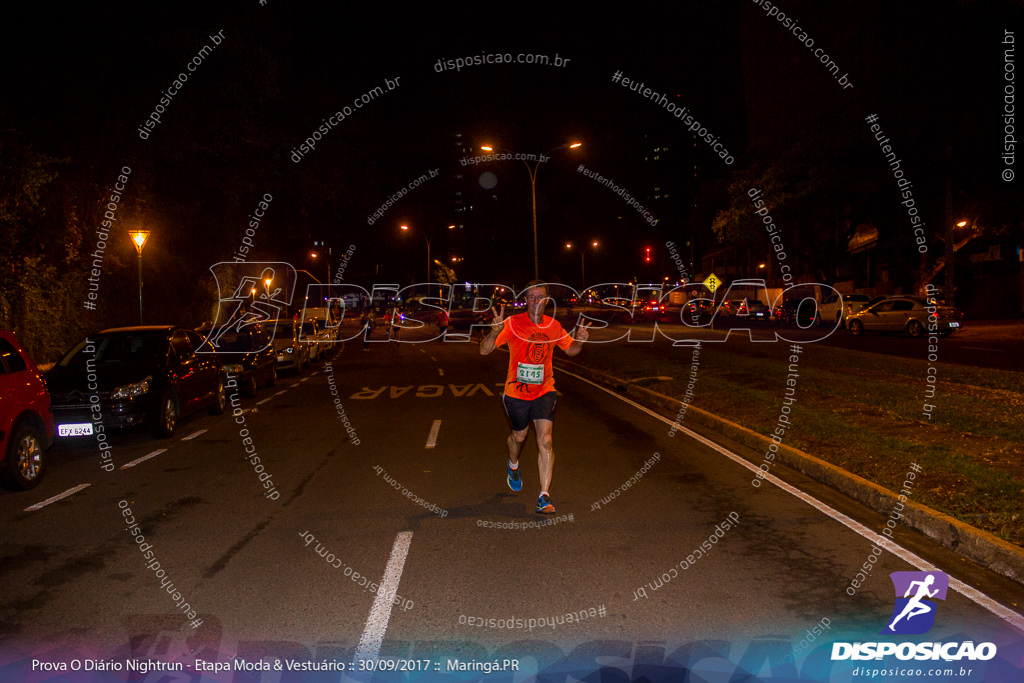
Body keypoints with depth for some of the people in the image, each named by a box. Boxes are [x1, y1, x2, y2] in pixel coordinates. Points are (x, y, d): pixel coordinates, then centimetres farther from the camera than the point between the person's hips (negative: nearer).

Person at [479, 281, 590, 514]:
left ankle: (544, 497, -5)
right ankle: (513, 466, 53)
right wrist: (495, 331, -40)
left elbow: (570, 349, 14)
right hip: (516, 392, -1)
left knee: (545, 440, -11)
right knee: (519, 436, 18)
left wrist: (580, 340, -10)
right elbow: (484, 350, -20)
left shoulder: (554, 326, -3)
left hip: (544, 391, 1)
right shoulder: (512, 324, -14)